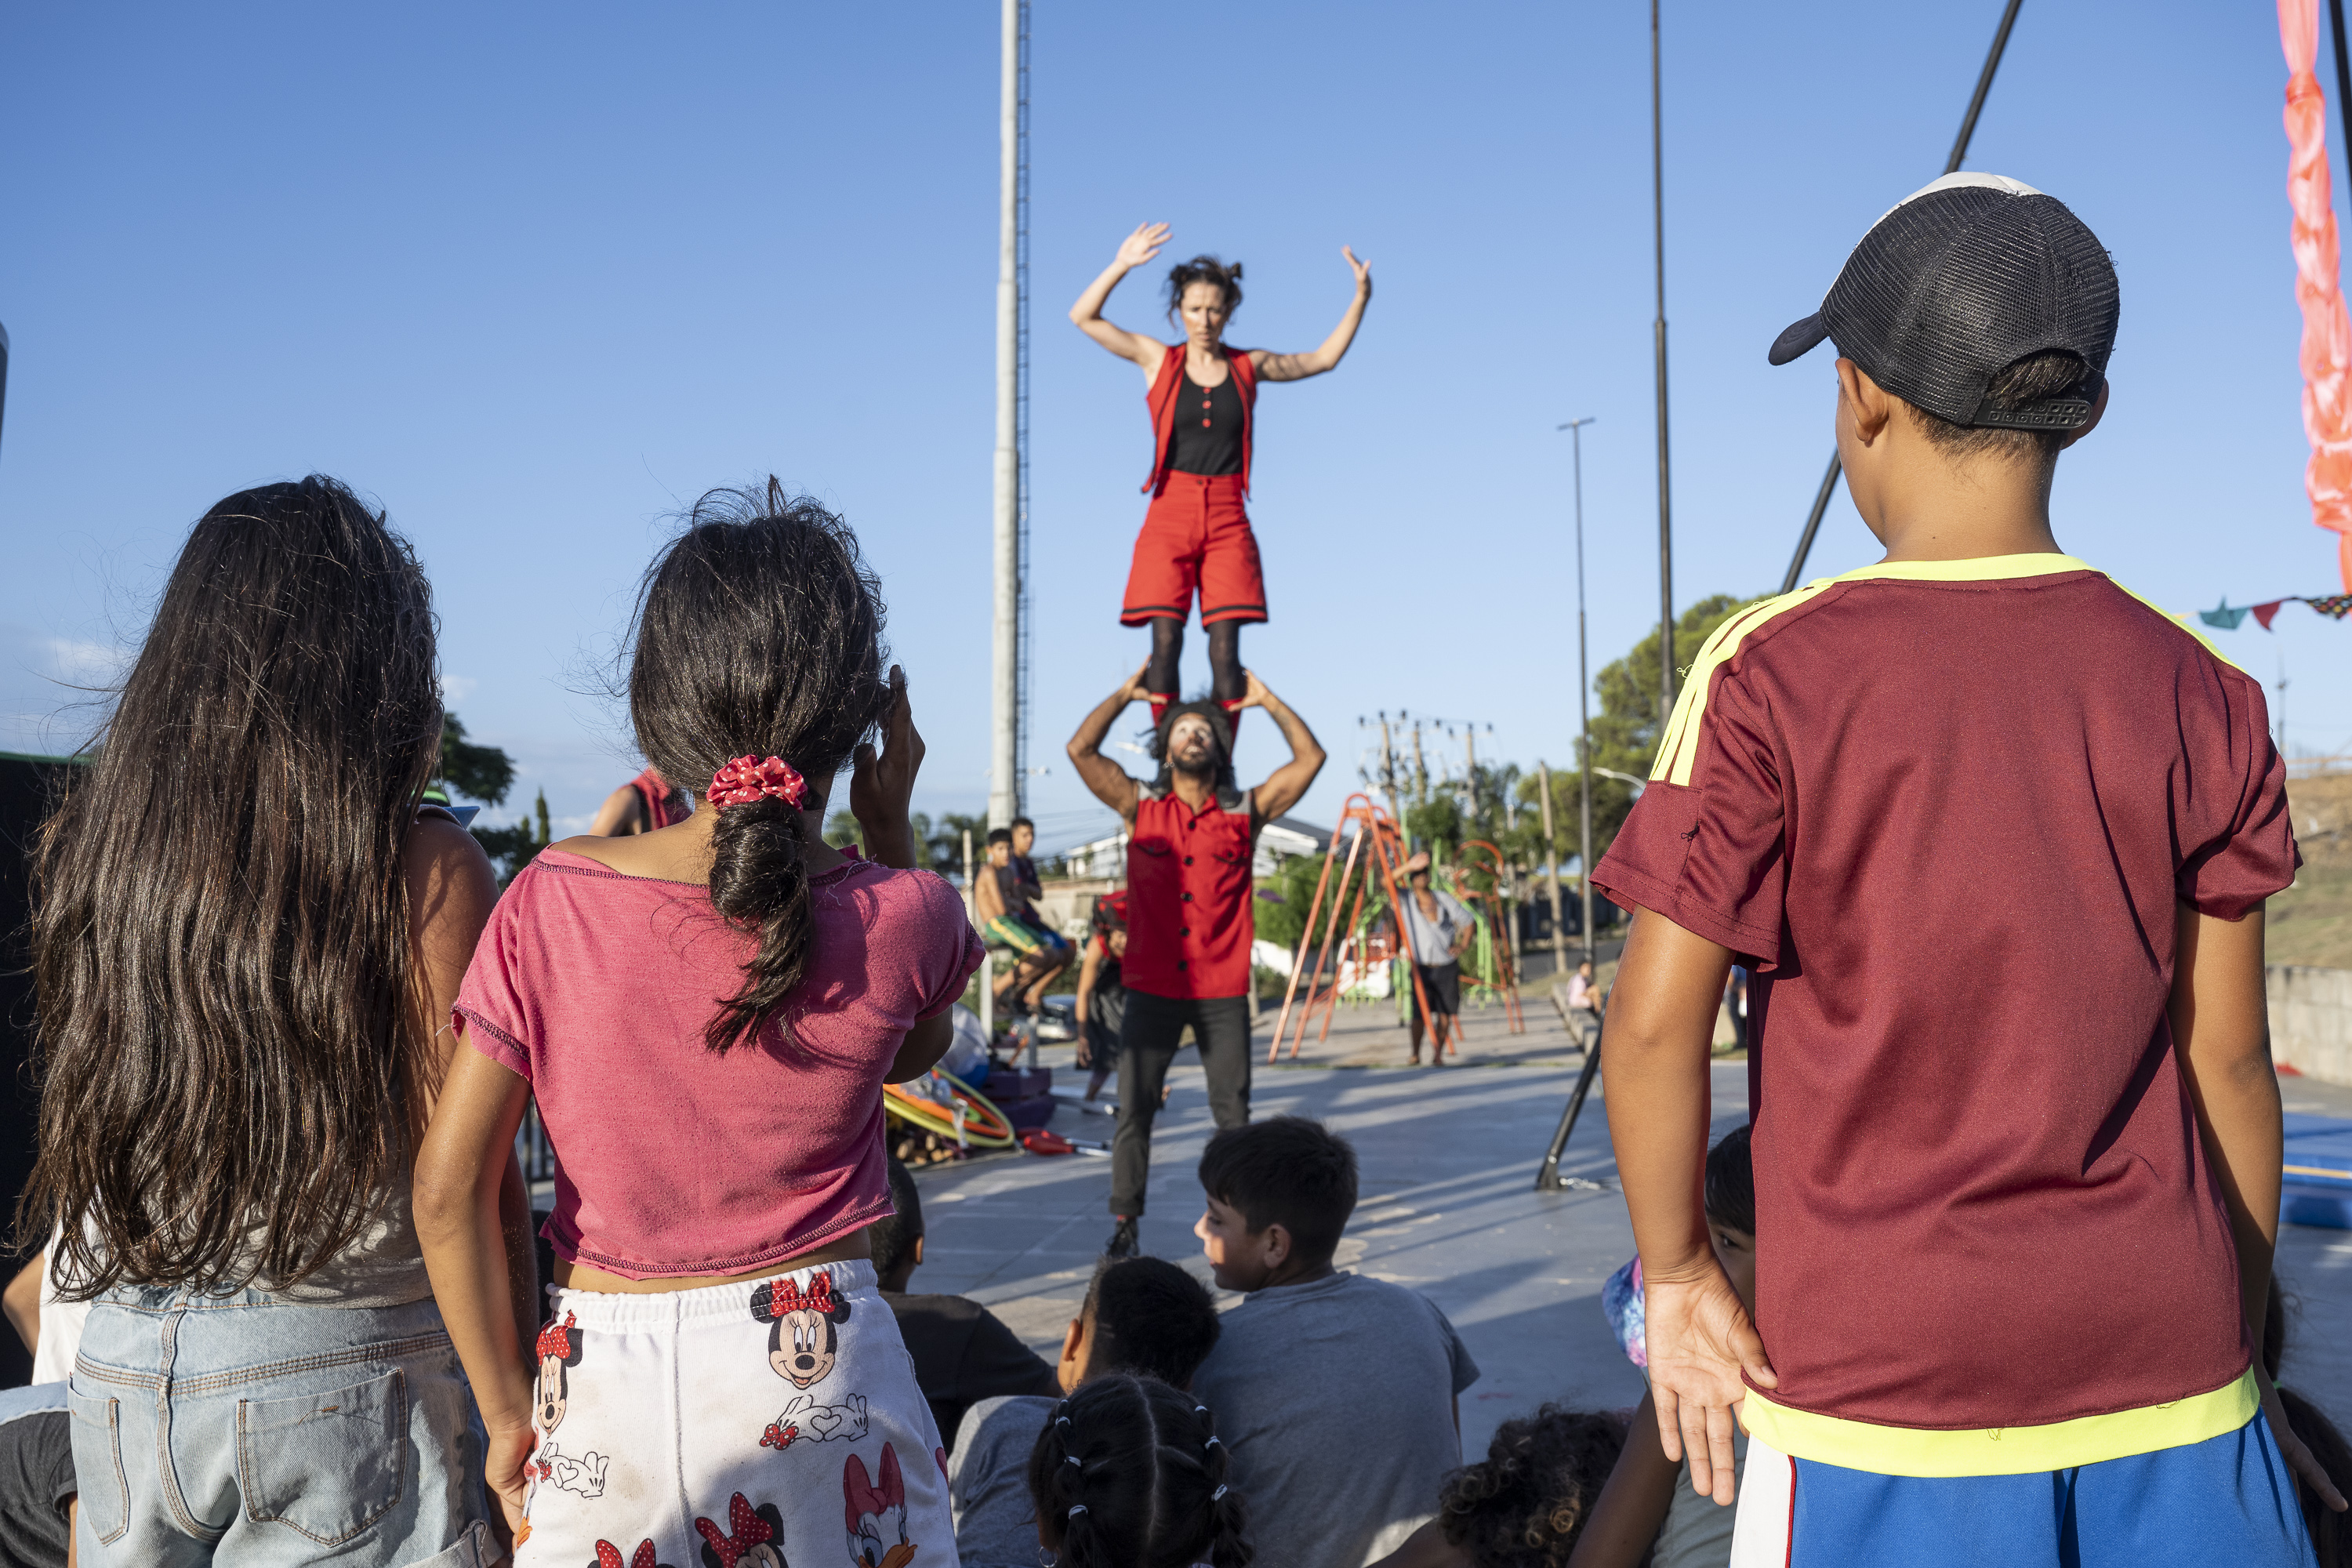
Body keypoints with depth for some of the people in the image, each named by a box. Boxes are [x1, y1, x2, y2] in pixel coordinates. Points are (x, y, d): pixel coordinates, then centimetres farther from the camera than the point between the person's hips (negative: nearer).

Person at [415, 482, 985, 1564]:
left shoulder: (551, 902, -10)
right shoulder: (902, 915, -11)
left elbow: (447, 1188, -8)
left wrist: (509, 1408, 4)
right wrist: (889, 827, 9)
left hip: (601, 1381, 1)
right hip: (822, 1367, 0)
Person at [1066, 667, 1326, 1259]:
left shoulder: (1244, 813, 6)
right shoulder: (1139, 807, 6)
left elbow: (1310, 757, 4)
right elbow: (1081, 749, 1)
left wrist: (1267, 701, 10)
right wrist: (1127, 694, 9)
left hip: (1222, 994, 0)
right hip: (1152, 991, 0)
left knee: (1233, 1113, 6)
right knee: (1133, 1112, 1)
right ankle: (1124, 1226, 10)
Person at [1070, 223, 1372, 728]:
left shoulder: (1248, 365, 11)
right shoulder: (1159, 360, 7)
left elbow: (1324, 359, 21)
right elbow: (1083, 317, 0)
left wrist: (1360, 299, 11)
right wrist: (1121, 265, -12)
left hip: (1227, 519, 1)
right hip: (1170, 515, -1)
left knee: (1225, 645, -6)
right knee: (1165, 639, -10)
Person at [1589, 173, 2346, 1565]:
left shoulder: (1773, 675, -12)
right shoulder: (2200, 691, -2)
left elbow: (1656, 1019, -13)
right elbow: (2227, 1057, 3)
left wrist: (1678, 1272, 2)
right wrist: (2240, 1341, 15)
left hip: (1882, 1385, -2)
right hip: (2167, 1389, 3)